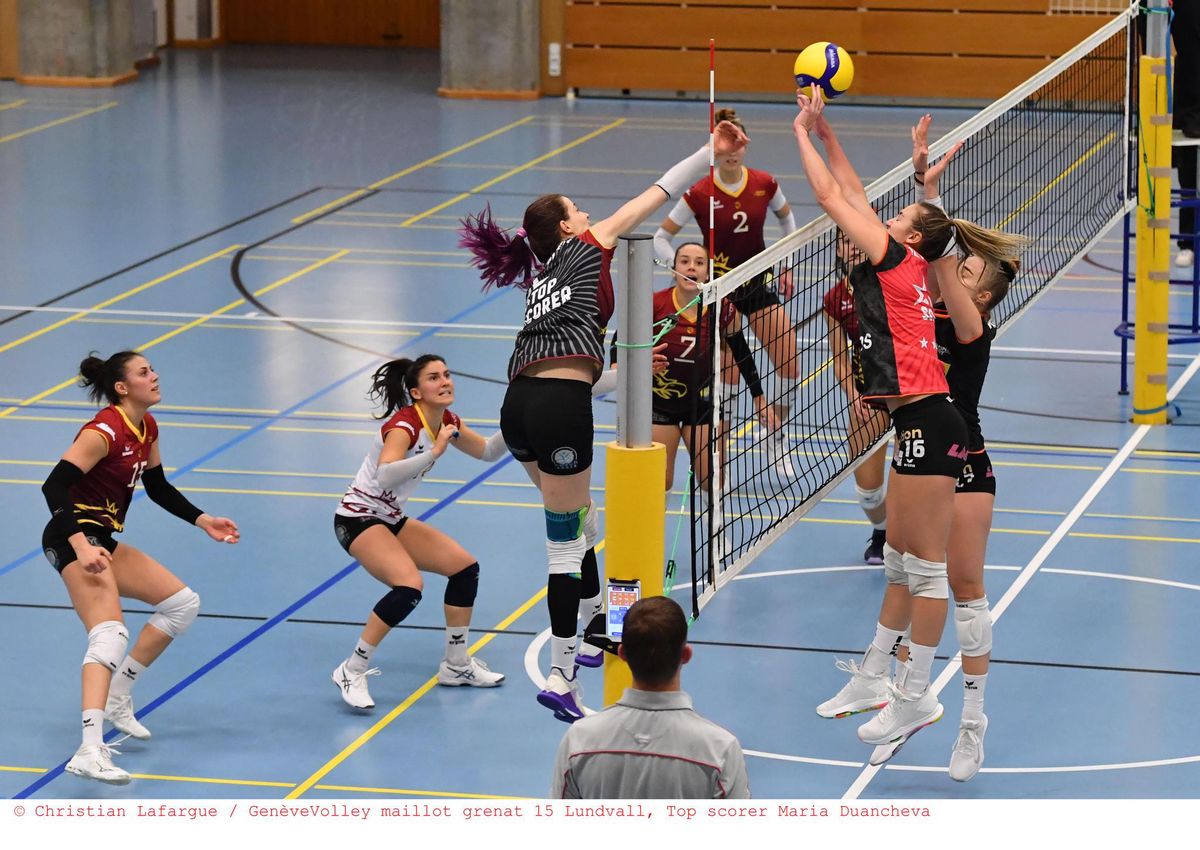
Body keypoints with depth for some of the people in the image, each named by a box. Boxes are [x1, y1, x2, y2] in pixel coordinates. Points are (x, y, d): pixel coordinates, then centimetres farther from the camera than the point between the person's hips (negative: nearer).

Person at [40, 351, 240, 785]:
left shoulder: (147, 428, 10)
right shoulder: (105, 431, -18)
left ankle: (117, 700, 18)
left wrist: (204, 521, 16)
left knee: (184, 603, 15)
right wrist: (80, 545, -34)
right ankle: (89, 752, -42)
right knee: (110, 635, -28)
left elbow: (158, 488, 24)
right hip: (75, 539, -10)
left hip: (104, 541, 10)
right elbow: (54, 486, -25)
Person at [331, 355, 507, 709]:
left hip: (392, 519, 9)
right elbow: (384, 474, -39)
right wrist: (434, 452, -39)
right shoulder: (405, 424, -23)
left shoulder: (445, 421, 2)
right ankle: (352, 672, -18)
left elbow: (487, 452, 16)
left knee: (466, 567, 6)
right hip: (358, 518, -9)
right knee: (409, 586, -29)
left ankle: (456, 665, 21)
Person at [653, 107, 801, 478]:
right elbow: (660, 238, -8)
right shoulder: (699, 194, -15)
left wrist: (786, 266, 12)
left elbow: (787, 218, 15)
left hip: (758, 283, 4)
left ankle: (777, 439, 24)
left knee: (789, 365, 0)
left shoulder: (764, 184, -6)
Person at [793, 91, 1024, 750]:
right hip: (919, 424, 10)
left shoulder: (897, 259, -7)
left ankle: (917, 698, 2)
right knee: (900, 561, 16)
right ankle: (873, 679, 25)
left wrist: (802, 132, 6)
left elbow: (829, 196, -5)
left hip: (926, 424, -10)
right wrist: (825, 132, 22)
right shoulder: (903, 268, 15)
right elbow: (853, 196, 24)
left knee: (924, 565, -3)